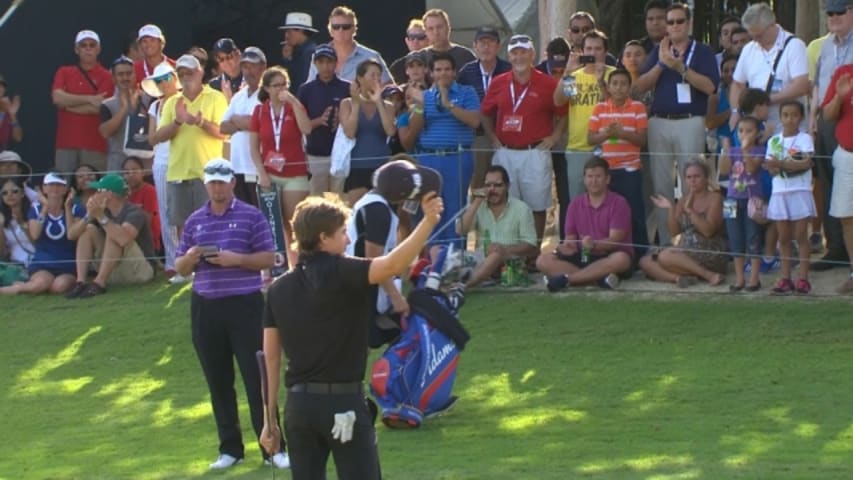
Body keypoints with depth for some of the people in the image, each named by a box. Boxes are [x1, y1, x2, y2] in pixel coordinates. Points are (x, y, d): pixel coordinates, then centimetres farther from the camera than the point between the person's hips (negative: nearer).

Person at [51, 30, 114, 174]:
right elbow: (57, 97, -4)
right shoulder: (64, 72, 14)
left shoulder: (106, 76, 3)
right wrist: (89, 99, -9)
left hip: (94, 145, -3)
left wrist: (68, 105, 0)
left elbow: (98, 108, -8)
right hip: (66, 142, 3)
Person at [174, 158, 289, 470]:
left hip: (245, 305, -4)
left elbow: (268, 258, -3)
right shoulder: (194, 221, 11)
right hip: (205, 307, 4)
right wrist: (190, 258, -9)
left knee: (257, 378, -5)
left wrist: (237, 259, -18)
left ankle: (273, 447, -2)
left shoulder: (251, 216, 0)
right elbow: (180, 268, 13)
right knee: (218, 382, 8)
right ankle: (230, 448, 16)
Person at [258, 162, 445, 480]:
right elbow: (391, 266, -28)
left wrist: (270, 417, 14)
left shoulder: (279, 289, 9)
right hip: (343, 403, -6)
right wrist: (428, 221, -31)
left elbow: (270, 356, 9)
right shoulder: (338, 274, -10)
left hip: (298, 405, 6)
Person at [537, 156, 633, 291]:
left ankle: (566, 279, -38)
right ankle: (600, 278, -34)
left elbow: (615, 240, -12)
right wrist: (568, 247, -16)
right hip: (582, 258, 4)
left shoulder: (618, 203, -2)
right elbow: (570, 238, 9)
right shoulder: (575, 204, 11)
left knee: (621, 259, -39)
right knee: (543, 261, -18)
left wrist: (594, 245, -32)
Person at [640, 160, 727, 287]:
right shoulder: (685, 200, 14)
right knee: (645, 262, -11)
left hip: (711, 257, -7)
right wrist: (670, 209, -5)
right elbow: (674, 231, 9)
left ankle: (709, 275, -26)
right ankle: (678, 278, -32)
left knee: (665, 256, -30)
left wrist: (690, 210, -20)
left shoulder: (714, 197, -5)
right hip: (686, 256, 7)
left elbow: (708, 230, -17)